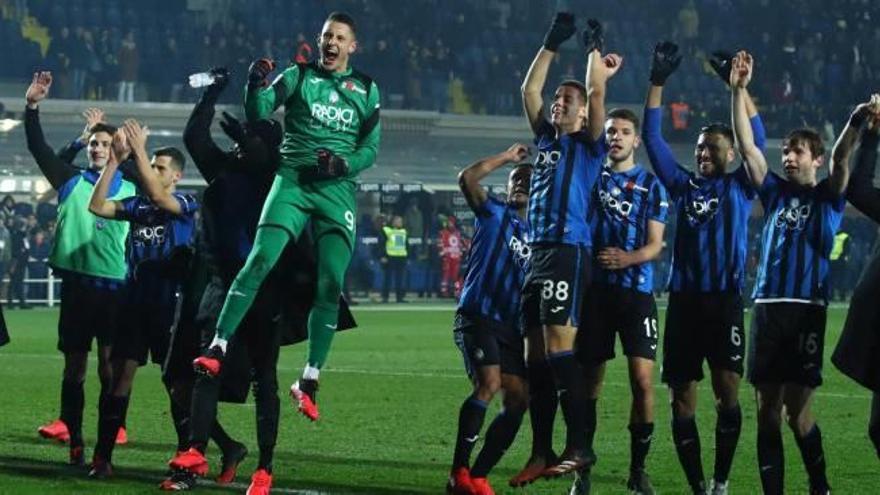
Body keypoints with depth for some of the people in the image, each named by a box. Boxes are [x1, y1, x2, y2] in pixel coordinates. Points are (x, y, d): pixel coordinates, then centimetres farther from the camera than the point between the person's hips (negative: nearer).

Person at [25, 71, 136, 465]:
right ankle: (74, 443, 10)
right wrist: (32, 107, -6)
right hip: (77, 284, 1)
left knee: (110, 367, -3)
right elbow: (38, 148, 2)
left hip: (114, 287, -1)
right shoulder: (71, 182, 8)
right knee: (75, 366, 5)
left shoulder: (131, 191, 7)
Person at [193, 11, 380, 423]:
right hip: (293, 182, -2)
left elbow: (371, 147, 10)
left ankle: (309, 382, 5)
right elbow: (257, 113, -3)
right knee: (260, 261, -19)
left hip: (337, 190, 2)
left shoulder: (366, 90, 11)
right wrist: (254, 87, -23)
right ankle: (218, 348, -20)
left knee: (331, 285, -3)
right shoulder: (299, 76, 7)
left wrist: (343, 164, -10)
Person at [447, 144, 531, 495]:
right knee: (489, 383, -24)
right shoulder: (494, 214, 7)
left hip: (512, 327, 6)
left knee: (518, 400, -3)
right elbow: (467, 178, -9)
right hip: (477, 316, -6)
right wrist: (507, 157, -2)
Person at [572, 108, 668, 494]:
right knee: (589, 380, 3)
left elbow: (655, 244, 0)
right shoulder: (590, 175, 12)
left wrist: (629, 258, -17)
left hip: (636, 291, -1)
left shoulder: (651, 185, 6)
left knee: (642, 379, -10)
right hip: (594, 288, 2)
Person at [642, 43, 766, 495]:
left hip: (725, 300, -3)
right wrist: (657, 83, 2)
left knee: (726, 388, -11)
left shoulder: (740, 187, 8)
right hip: (684, 299, 3)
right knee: (682, 396, 1)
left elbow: (757, 139, -3)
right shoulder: (682, 185, 14)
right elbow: (652, 138, 9)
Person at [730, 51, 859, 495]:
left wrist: (855, 123, -30)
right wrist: (738, 91, -2)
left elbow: (840, 160, -12)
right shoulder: (775, 192, 14)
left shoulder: (827, 197, 6)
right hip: (767, 306, 4)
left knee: (796, 410, -6)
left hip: (807, 308, -4)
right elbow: (746, 146, 8)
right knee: (767, 409, 3)